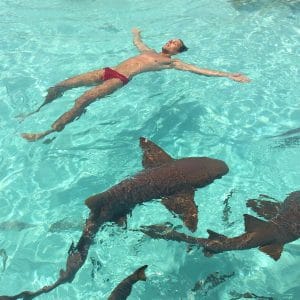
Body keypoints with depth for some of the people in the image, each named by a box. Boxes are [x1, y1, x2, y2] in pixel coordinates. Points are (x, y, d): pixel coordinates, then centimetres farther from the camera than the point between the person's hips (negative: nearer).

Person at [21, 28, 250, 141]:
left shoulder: (172, 62, 8)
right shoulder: (149, 51, 27)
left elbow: (200, 70, 2)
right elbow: (137, 41, 49)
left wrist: (229, 75, -2)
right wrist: (137, 32, 69)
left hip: (120, 79, -7)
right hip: (107, 71, 7)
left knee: (82, 101, -27)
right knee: (60, 86, 0)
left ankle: (47, 133, -23)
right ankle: (36, 111, 19)